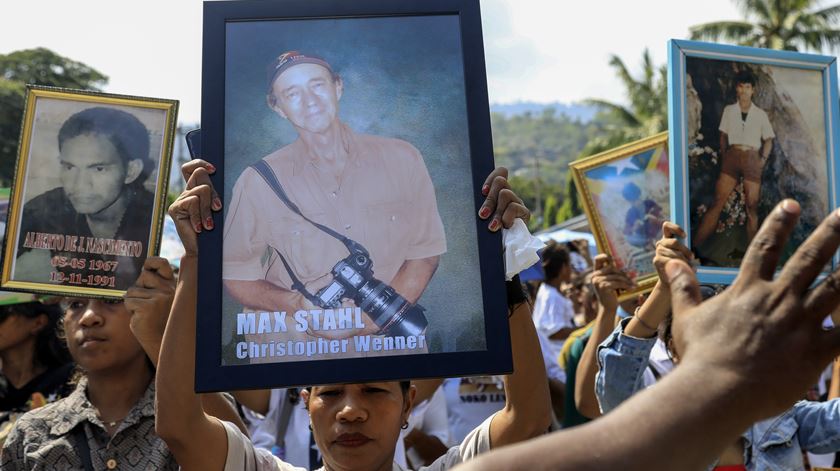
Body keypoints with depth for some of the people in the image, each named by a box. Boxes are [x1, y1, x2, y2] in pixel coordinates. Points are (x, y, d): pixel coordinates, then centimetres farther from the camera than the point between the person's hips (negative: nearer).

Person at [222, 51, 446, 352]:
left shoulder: (401, 159, 3)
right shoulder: (258, 182, -1)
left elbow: (425, 251, 5)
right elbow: (235, 274, 6)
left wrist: (378, 317, -10)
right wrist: (295, 303, -13)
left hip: (390, 339, 1)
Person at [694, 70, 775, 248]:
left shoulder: (761, 114, 9)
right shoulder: (729, 110, 10)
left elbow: (768, 140, 13)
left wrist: (763, 159, 0)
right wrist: (724, 156, 4)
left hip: (752, 159, 1)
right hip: (732, 157, -1)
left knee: (752, 206, 0)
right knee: (718, 201, -9)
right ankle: (695, 246, -12)